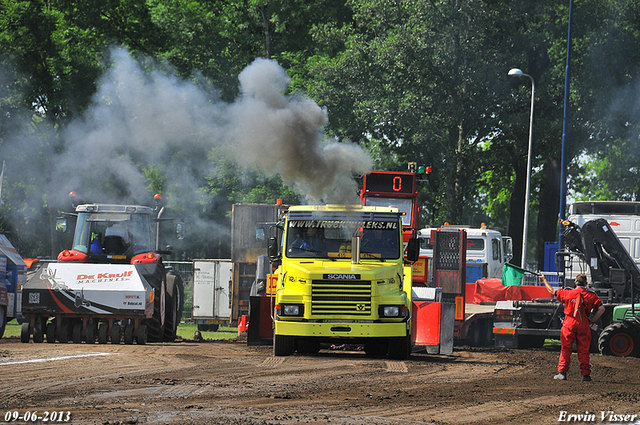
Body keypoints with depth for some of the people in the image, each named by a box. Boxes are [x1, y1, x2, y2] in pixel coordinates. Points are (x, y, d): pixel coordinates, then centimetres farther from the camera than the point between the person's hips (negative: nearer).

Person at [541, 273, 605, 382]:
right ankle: (586, 374, 5)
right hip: (583, 325, 1)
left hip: (569, 324, -1)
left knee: (566, 349, 6)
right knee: (583, 351, 5)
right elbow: (602, 308, -7)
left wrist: (544, 280, 23)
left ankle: (562, 373, 3)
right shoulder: (591, 295, 0)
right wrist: (593, 319, 2)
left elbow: (552, 291, 9)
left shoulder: (568, 293, -2)